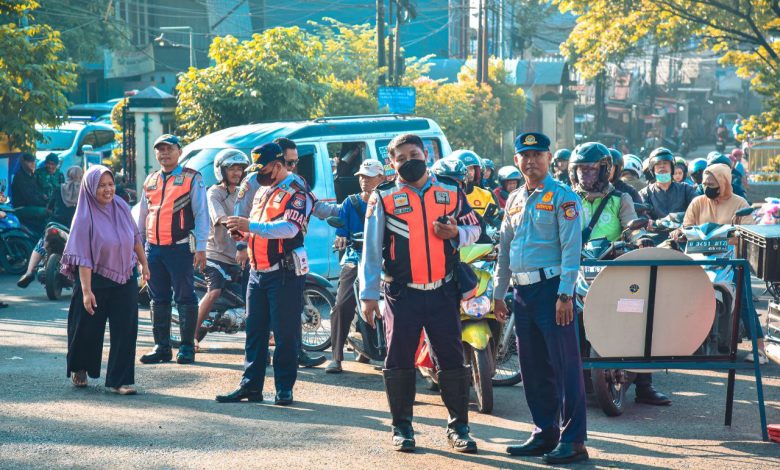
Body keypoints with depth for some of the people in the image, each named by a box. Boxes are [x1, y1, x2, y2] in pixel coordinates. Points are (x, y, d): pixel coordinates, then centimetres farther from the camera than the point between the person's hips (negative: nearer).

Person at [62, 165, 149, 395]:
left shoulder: (121, 207, -2)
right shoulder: (85, 217, -15)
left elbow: (135, 238, 11)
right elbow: (83, 258, -18)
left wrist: (144, 264, 13)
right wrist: (86, 290, -21)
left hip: (125, 278, 4)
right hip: (96, 279, -3)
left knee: (125, 330, -2)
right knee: (88, 329, 11)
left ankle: (120, 380, 3)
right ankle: (79, 369, 36)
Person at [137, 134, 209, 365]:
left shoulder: (191, 178, -1)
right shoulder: (150, 181, 16)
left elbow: (201, 214, -5)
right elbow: (142, 215, 23)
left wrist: (200, 248, -11)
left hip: (180, 248, -6)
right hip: (153, 249, 6)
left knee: (185, 298, -2)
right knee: (158, 300, 9)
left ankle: (187, 347, 4)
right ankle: (162, 346, 15)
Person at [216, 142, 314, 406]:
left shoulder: (296, 192, -10)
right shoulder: (263, 192, 18)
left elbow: (289, 228, -24)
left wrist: (251, 225, -29)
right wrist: (242, 233, 4)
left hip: (285, 273, -9)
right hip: (258, 272, 9)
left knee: (285, 333, -3)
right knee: (254, 331, 9)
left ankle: (284, 388, 3)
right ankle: (251, 386, 13)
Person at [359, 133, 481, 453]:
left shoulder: (451, 193, 9)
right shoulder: (383, 198, 3)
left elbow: (474, 229, 16)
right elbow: (371, 249, 2)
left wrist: (456, 233, -8)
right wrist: (368, 294, -3)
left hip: (443, 292, 1)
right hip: (402, 293, -1)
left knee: (452, 358, 1)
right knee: (399, 360, 2)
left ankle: (458, 426, 10)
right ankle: (402, 427, 13)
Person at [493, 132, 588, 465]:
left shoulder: (562, 197, -5)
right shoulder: (514, 201, 17)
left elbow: (571, 247, -12)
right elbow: (504, 248, 22)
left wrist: (565, 295, -18)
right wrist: (499, 293, 19)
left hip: (552, 288, -7)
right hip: (523, 292, 7)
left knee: (564, 365, -7)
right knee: (533, 367, 10)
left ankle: (573, 440, -6)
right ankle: (544, 433, 19)